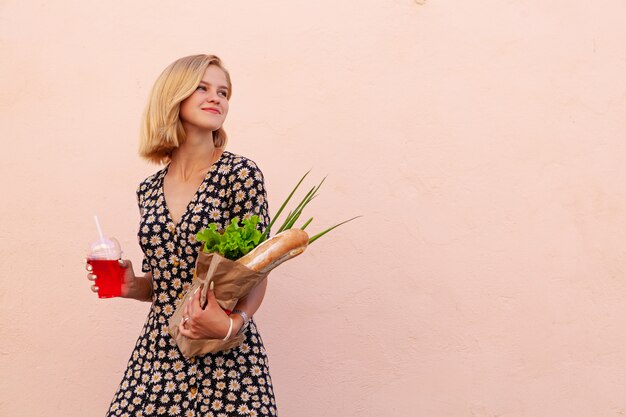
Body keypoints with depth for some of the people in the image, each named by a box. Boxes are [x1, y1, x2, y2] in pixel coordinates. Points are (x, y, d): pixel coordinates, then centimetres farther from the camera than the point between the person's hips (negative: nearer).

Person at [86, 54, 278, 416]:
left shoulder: (240, 174, -6)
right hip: (157, 355, 4)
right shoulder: (149, 191, 9)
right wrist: (132, 287, -1)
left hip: (226, 358, -4)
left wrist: (233, 323, -23)